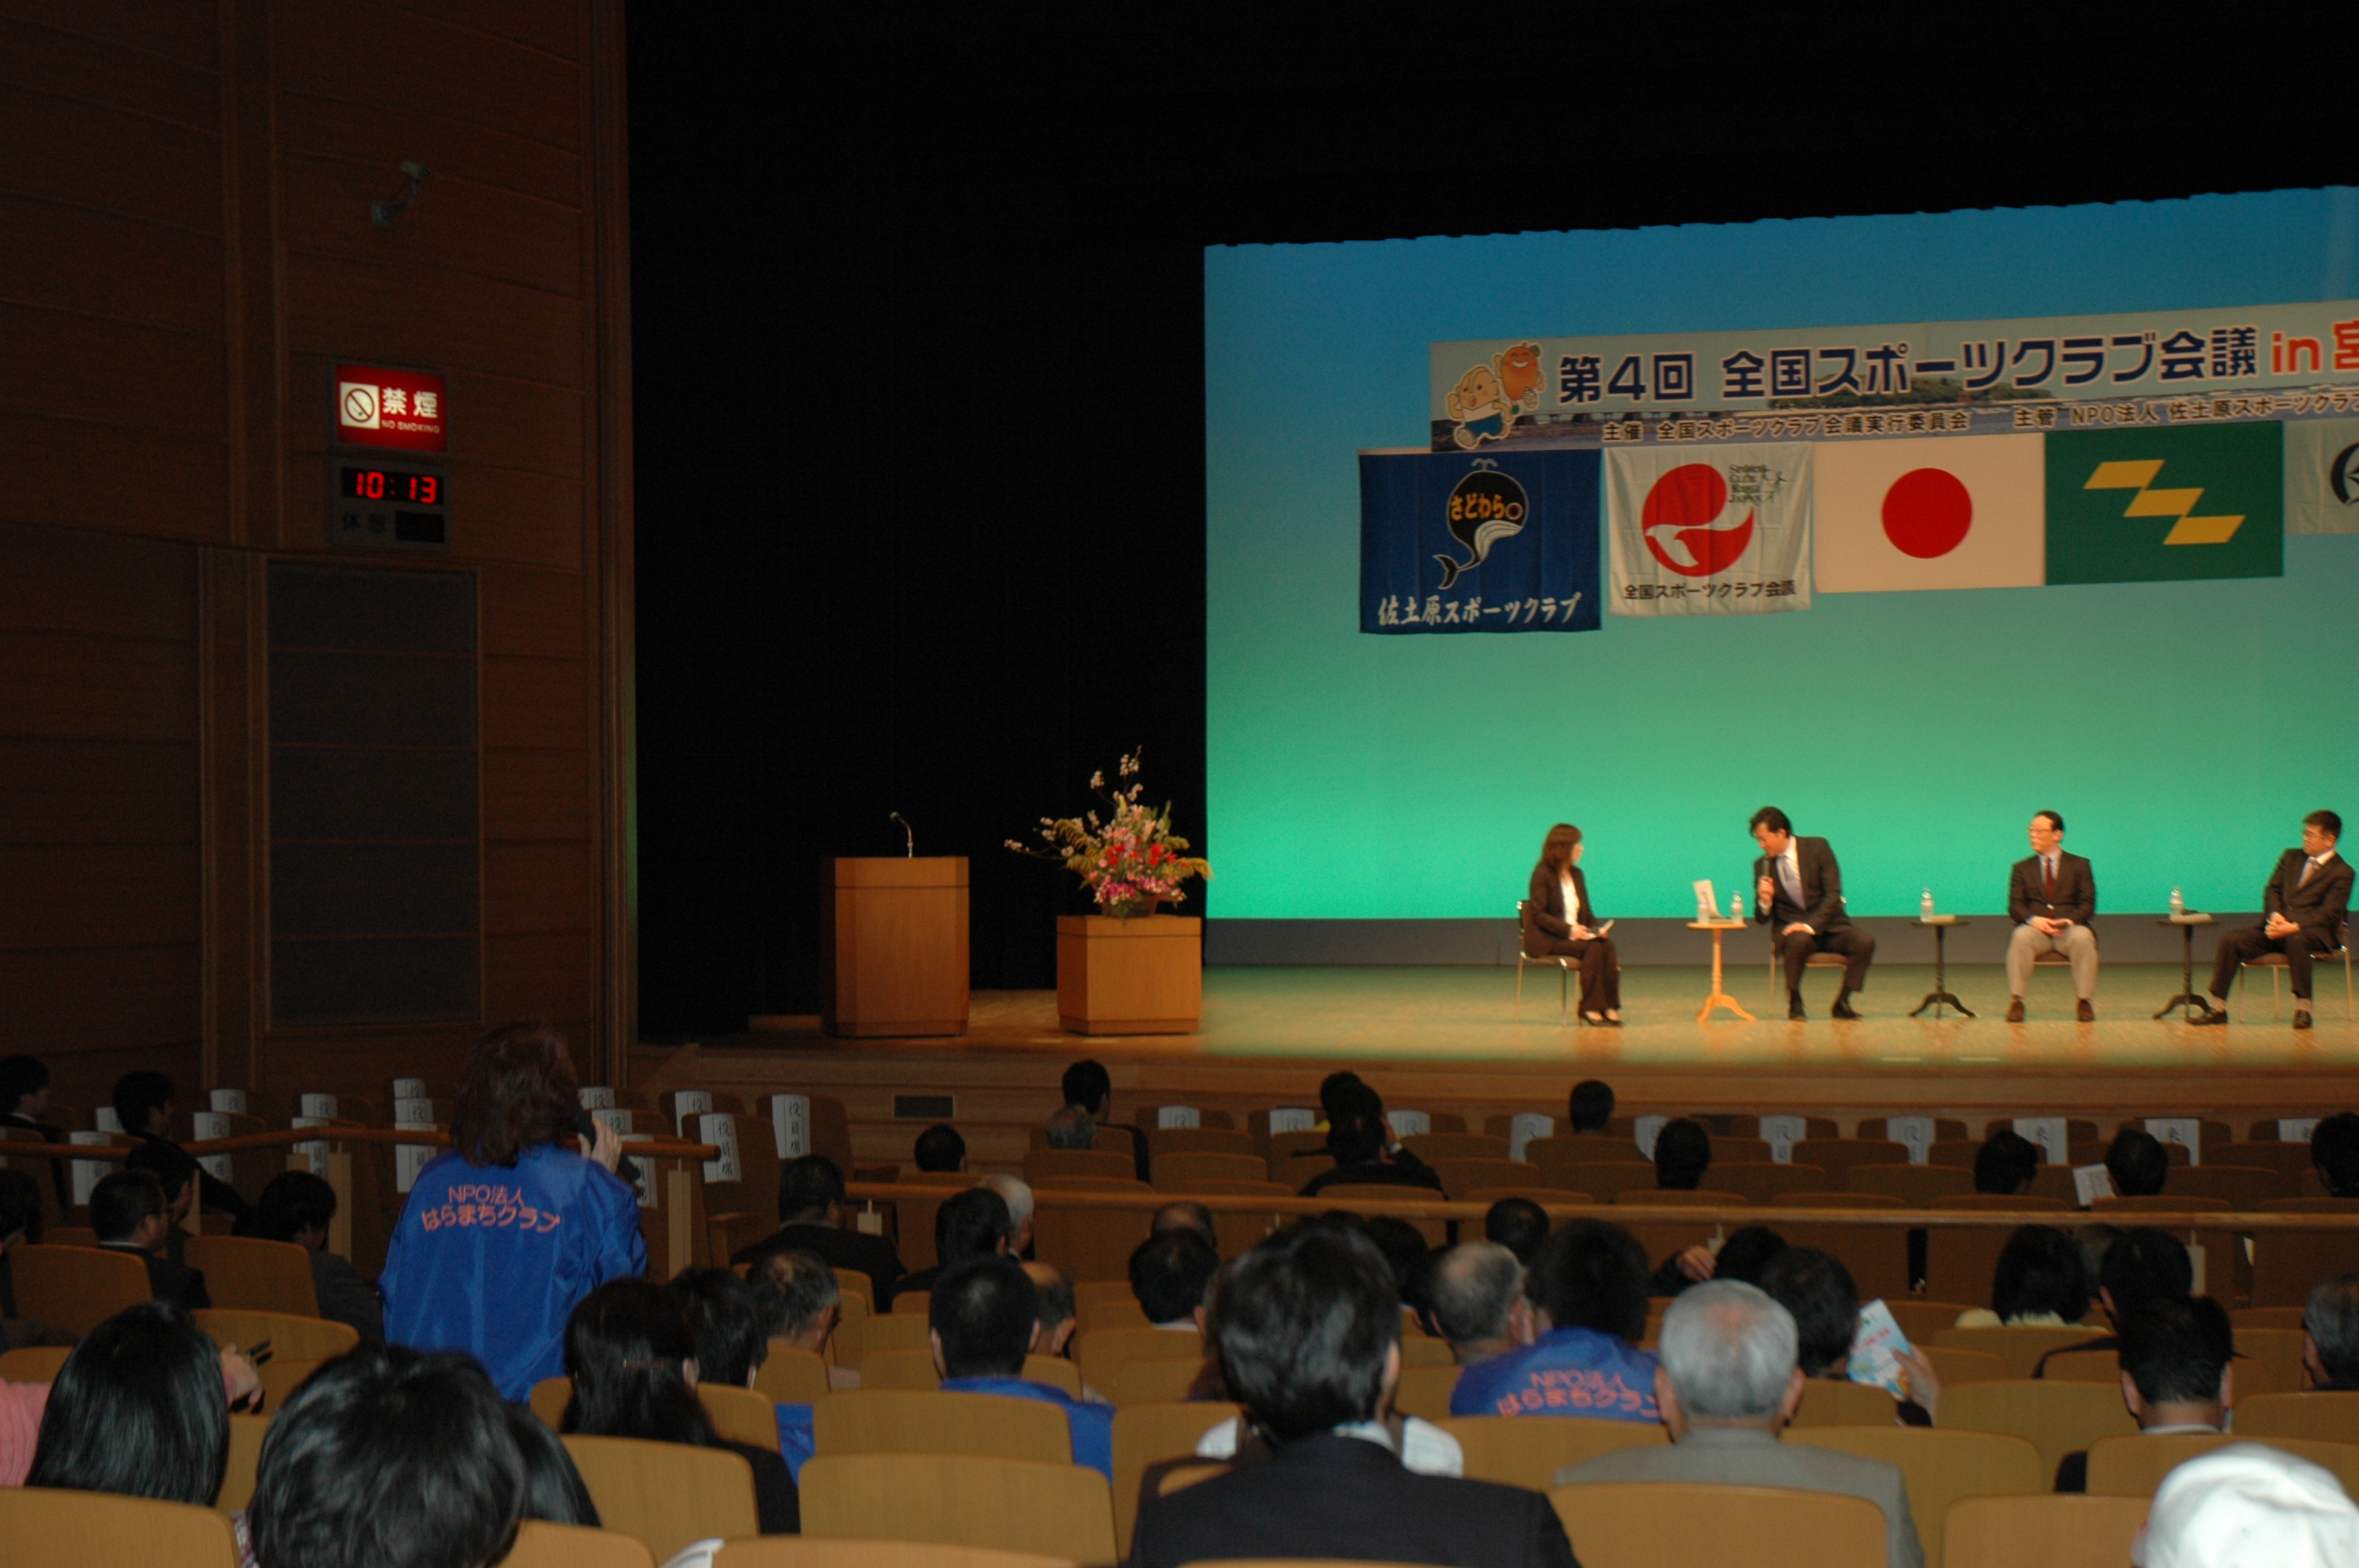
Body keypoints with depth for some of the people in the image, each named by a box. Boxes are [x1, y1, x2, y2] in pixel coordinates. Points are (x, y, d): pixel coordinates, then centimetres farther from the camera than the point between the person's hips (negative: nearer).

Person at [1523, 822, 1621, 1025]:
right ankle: (1590, 1008, -25)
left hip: (1576, 934, 6)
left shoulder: (1576, 874, 15)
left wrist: (1596, 928, -4)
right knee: (1593, 947, -31)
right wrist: (1569, 930, -23)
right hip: (1547, 939, -6)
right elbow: (1539, 915, -13)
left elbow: (1586, 910, 19)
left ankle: (1610, 1007, -29)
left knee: (1608, 944, -25)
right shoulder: (1543, 874, -7)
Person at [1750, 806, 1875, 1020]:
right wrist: (1764, 901, -19)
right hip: (1790, 929, 0)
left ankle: (1842, 1002, -11)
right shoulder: (1763, 865, 2)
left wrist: (1811, 925, -23)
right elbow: (1762, 919, 4)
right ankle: (1794, 1003, -16)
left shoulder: (1817, 848, -3)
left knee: (1865, 942, -27)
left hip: (1827, 925, 0)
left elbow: (1833, 893, -10)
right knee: (1799, 941, -36)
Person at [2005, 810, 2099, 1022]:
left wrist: (2070, 920, -16)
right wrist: (2033, 919, -16)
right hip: (2036, 928, 0)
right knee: (2021, 937, -35)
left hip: (2069, 928, 0)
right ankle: (2016, 1002, -35)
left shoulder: (2079, 865, 15)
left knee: (2083, 938, -36)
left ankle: (2086, 1002, -28)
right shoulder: (2022, 868, 17)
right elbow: (2015, 906, 6)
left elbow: (2088, 904, 5)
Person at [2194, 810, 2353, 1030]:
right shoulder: (2291, 857, 19)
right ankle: (2218, 1009, -16)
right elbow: (2272, 890, 13)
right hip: (2278, 926, 6)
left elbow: (2329, 913, -10)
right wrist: (2275, 916, -9)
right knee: (2231, 940, -16)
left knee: (2296, 941, -41)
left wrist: (2293, 927, -23)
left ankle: (2303, 1009, -35)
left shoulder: (2342, 872, -1)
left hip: (2313, 931, -6)